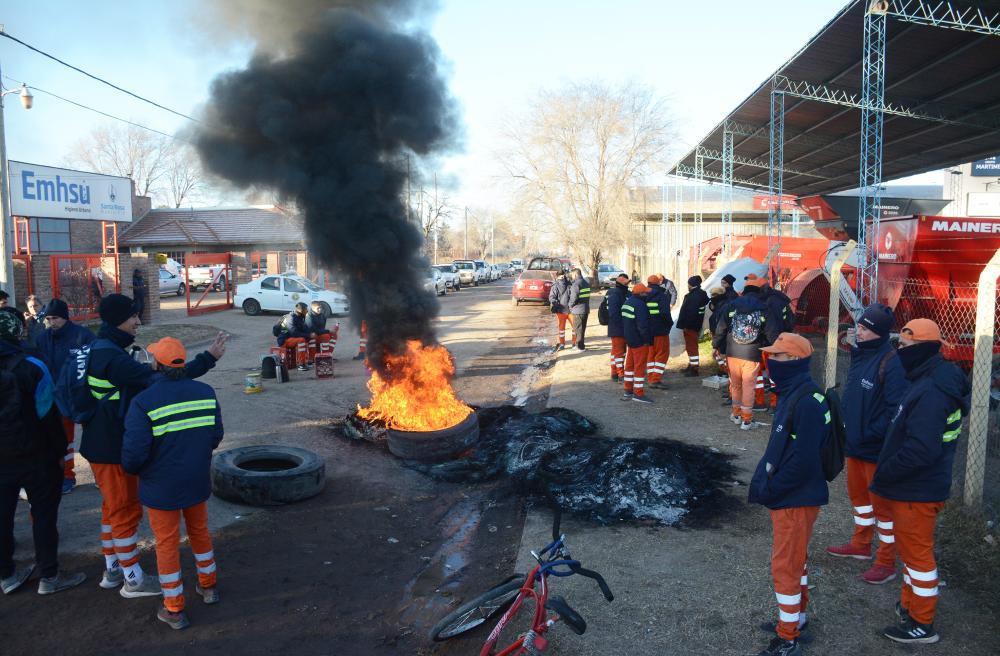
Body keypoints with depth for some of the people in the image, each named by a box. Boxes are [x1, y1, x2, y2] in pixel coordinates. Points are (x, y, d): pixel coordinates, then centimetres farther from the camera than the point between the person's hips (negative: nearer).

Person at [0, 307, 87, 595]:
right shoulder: (30, 367, -16)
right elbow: (48, 414, -13)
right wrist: (60, 451, -3)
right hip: (34, 455, -5)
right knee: (44, 512, 6)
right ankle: (49, 577, 14)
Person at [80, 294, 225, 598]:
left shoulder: (98, 350, 7)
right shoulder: (112, 357, -25)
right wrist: (208, 358, -30)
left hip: (102, 443, 10)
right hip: (112, 447, -10)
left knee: (113, 507, 20)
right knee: (126, 510, 2)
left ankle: (112, 570, 32)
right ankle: (132, 580, 15)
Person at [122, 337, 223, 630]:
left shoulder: (144, 402, -22)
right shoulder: (205, 393, -8)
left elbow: (134, 451, -21)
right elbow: (215, 436, -1)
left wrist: (133, 469, 2)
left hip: (161, 487, -4)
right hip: (198, 482, 4)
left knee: (167, 543, 10)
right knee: (199, 532, 24)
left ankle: (174, 609, 21)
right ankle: (208, 586, 40)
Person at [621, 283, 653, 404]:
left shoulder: (627, 302, 10)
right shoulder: (640, 305, -22)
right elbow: (643, 325, -25)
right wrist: (647, 339, -17)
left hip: (630, 338, 10)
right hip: (639, 341, -10)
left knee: (630, 364, 17)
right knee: (640, 366, -3)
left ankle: (628, 390, 24)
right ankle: (638, 393, 0)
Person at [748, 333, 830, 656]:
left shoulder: (808, 401, -24)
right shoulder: (790, 393, 7)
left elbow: (803, 460, -27)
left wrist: (769, 490, -19)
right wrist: (762, 479, 7)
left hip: (797, 498, -10)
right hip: (786, 496, 10)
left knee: (785, 565, 1)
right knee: (796, 559, 23)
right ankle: (798, 616, 40)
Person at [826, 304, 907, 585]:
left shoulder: (891, 363, -21)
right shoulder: (859, 355, 7)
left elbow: (895, 409, -25)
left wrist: (871, 435, -21)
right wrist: (847, 429, 12)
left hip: (877, 449, -9)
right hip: (854, 444, 9)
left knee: (881, 504, 4)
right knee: (858, 494, 22)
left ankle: (886, 563, 17)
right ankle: (861, 544, 40)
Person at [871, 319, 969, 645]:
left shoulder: (931, 392, -26)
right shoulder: (928, 382, 7)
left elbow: (921, 450, -30)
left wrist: (883, 474, -18)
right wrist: (886, 472, 13)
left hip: (918, 491, -10)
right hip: (913, 486, 10)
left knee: (916, 553, 3)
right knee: (910, 548, 22)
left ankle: (922, 625, 17)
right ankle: (910, 606, 38)